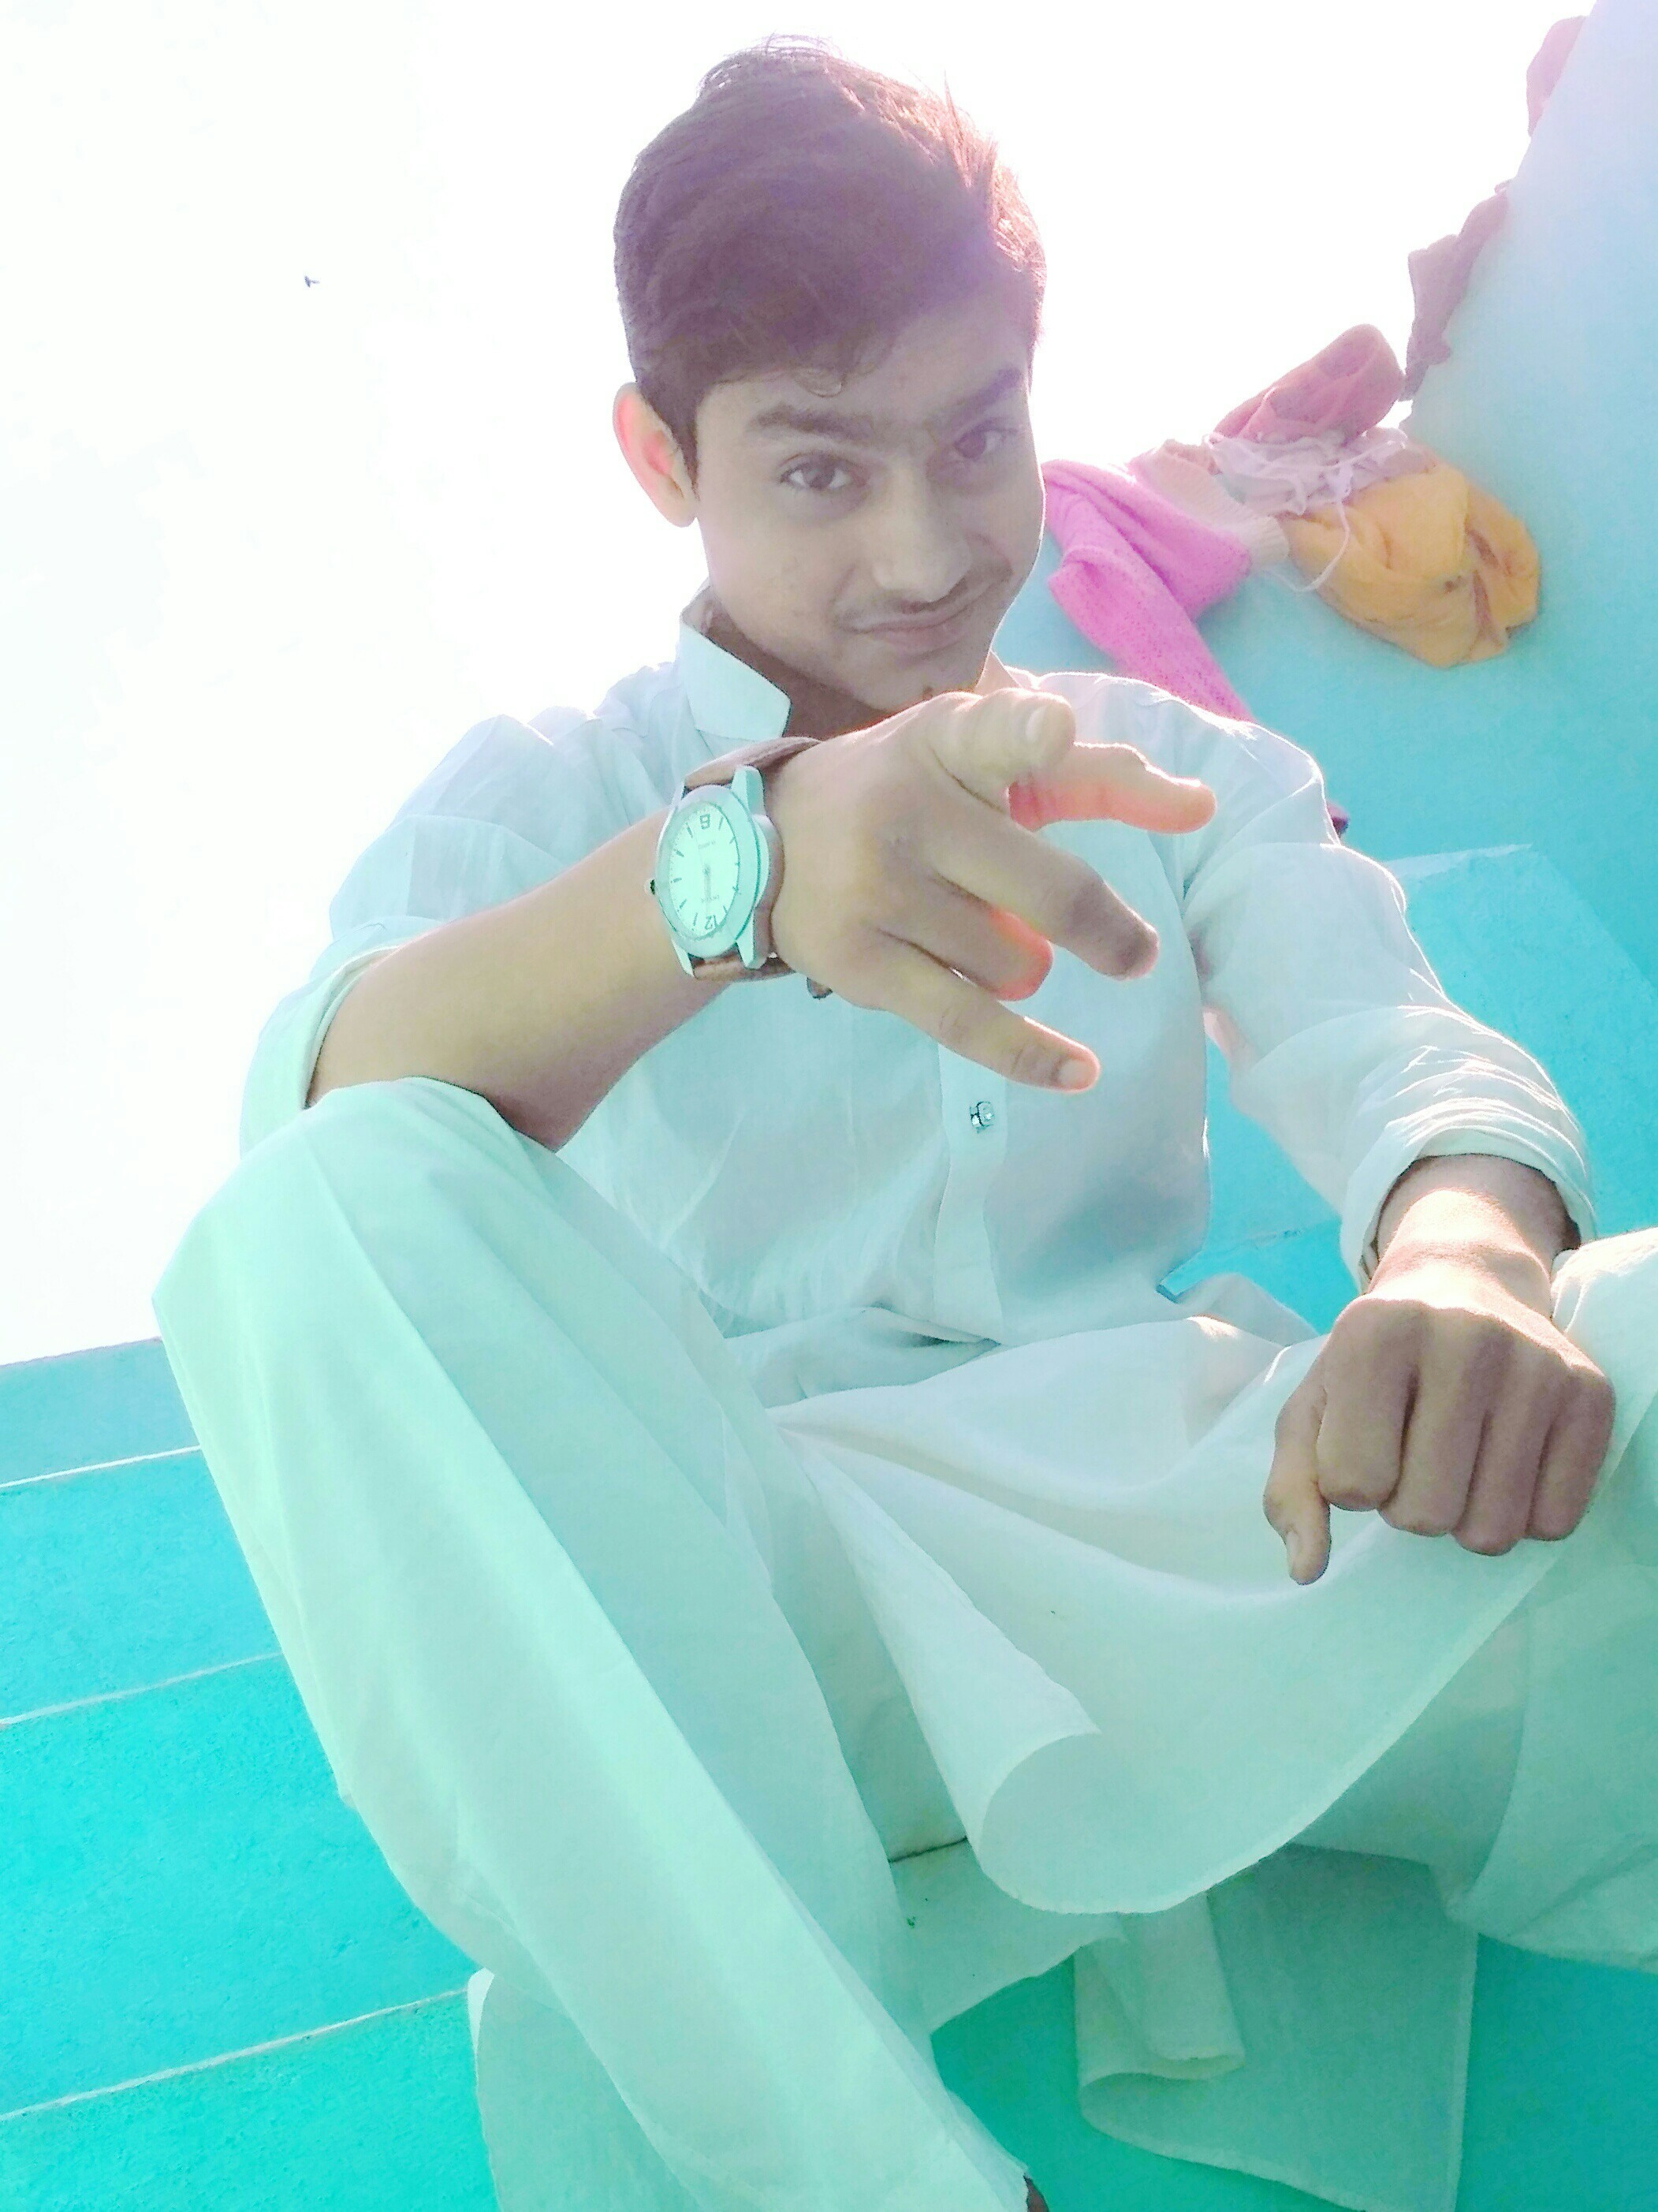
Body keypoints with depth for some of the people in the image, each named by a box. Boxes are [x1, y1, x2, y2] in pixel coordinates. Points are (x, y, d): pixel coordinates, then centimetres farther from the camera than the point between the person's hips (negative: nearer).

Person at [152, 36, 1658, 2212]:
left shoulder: (1189, 776, 21)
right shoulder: (541, 791, 12)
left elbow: (1400, 1055, 0)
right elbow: (325, 1095, -11)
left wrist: (1464, 1260, -27)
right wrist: (733, 865, -33)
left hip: (1163, 1514, 1)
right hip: (720, 1578, 0)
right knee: (328, 1228, -32)